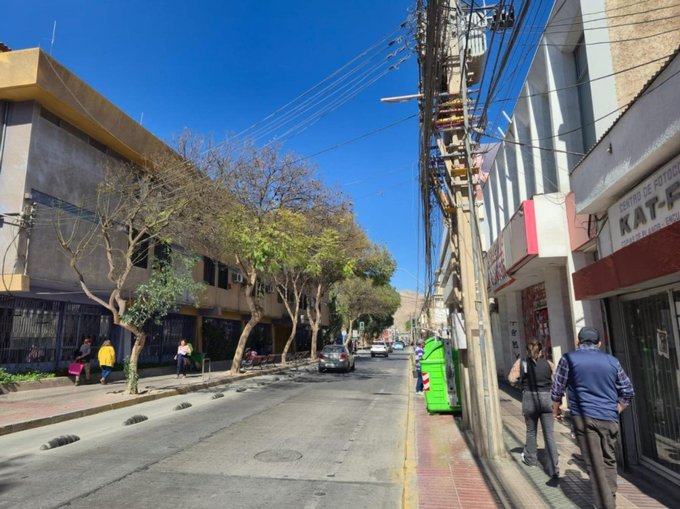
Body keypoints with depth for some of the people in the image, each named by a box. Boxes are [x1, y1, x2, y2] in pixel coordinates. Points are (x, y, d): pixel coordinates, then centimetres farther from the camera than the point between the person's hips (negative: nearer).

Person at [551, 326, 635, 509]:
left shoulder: (569, 358, -2)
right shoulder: (612, 361, 8)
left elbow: (557, 389, -1)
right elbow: (628, 391, 13)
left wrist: (556, 410, 14)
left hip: (584, 417, -4)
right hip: (609, 418, 4)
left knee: (595, 465, 0)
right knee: (609, 461, 17)